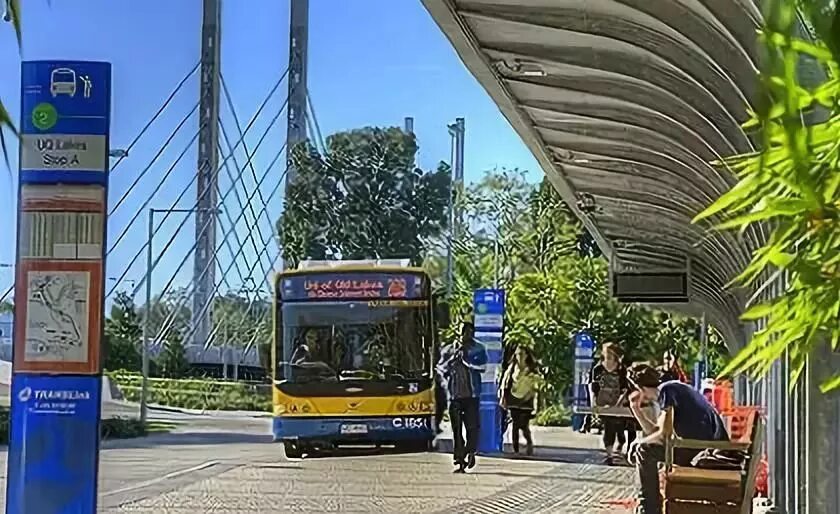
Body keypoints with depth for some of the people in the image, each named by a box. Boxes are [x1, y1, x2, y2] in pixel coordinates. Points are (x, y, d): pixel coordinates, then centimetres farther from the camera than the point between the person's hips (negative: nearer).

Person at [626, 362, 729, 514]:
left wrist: (638, 444, 0)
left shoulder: (667, 389, -10)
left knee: (643, 450, -7)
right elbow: (656, 432, 22)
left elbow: (662, 435, -16)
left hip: (706, 448, -10)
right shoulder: (670, 389, 19)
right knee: (651, 449, 24)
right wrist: (636, 409, 18)